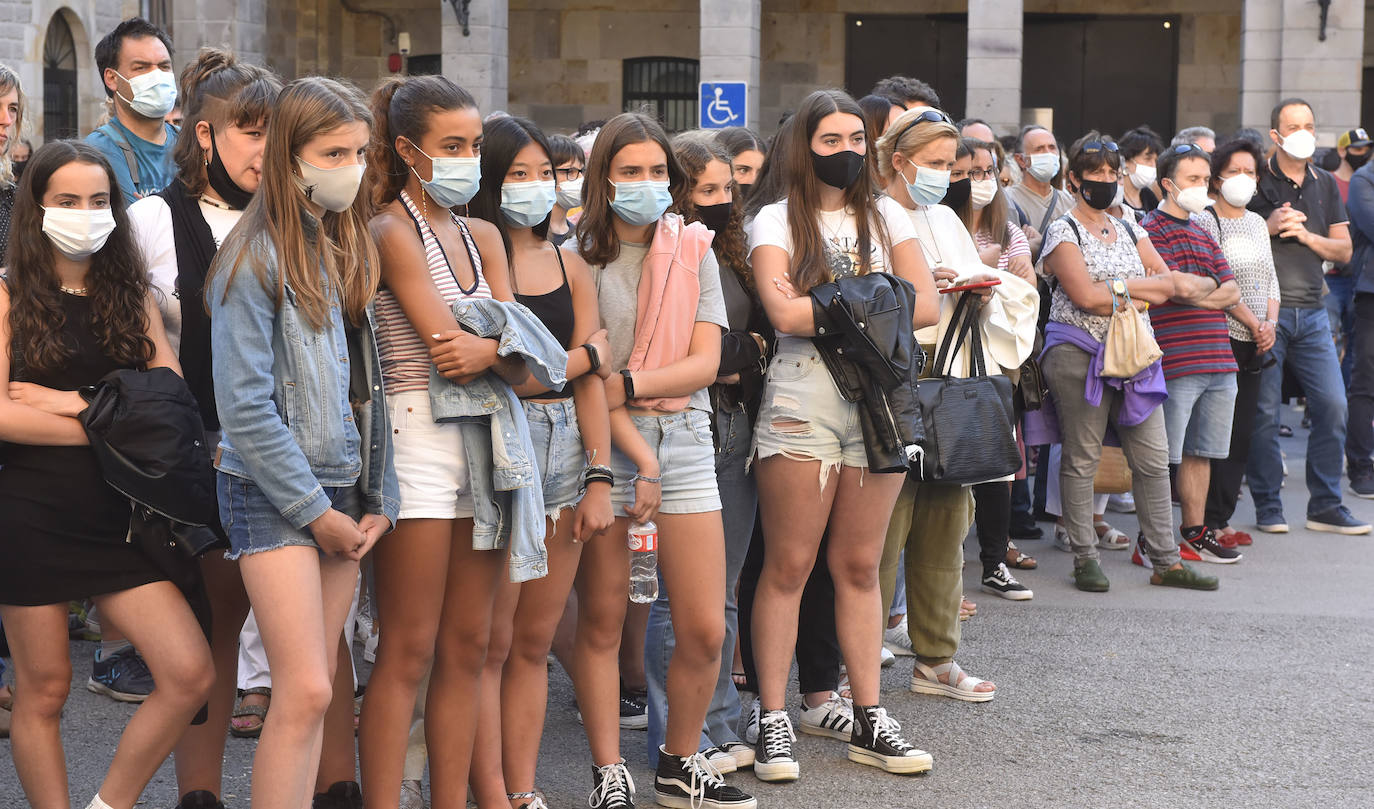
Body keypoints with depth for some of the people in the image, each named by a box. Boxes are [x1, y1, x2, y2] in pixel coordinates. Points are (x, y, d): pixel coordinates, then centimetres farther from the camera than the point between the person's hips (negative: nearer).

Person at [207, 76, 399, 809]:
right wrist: (315, 510, -12)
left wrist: (378, 500, 5)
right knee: (306, 693, -12)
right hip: (272, 494, -7)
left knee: (315, 690, 7)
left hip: (341, 494, 7)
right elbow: (244, 406, -14)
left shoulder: (348, 250, 12)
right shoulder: (256, 257, -10)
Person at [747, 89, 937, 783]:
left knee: (859, 566, 8)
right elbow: (784, 314, -12)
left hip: (881, 395, 4)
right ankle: (773, 722, 4)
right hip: (802, 396, -3)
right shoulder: (777, 219, 3)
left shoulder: (886, 216, 14)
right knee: (788, 567, -3)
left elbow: (925, 305, 2)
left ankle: (869, 720, 13)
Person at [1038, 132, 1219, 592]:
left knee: (1154, 460, 4)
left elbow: (1168, 283, 8)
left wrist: (1118, 285, -8)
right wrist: (1139, 297, -7)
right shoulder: (1063, 231, -2)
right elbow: (1085, 296, -14)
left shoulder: (1129, 231, 18)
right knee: (1081, 459, -2)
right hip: (1080, 354, -6)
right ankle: (1085, 559, 6)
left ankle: (1165, 561, 9)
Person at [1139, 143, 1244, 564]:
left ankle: (1195, 531, 22)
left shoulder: (1203, 232, 20)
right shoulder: (1151, 229, -6)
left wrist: (1194, 292, -6)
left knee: (1201, 452, 13)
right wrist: (1211, 284, 0)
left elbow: (1231, 293, 12)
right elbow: (1180, 287, -17)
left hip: (1217, 359, 8)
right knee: (1163, 457, -4)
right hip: (1175, 362, -8)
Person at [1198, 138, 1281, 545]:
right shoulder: (1206, 220, -7)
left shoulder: (1257, 223, 16)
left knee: (1241, 432, 8)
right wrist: (1253, 323, -13)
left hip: (1255, 343, 7)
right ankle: (1210, 523, -3)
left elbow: (1271, 279, 15)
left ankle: (1222, 516, 14)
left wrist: (1270, 323, -2)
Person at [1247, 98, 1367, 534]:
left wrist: (1306, 235, -5)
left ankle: (1325, 505, 9)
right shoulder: (1256, 181, 0)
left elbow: (1344, 249, 13)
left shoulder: (1325, 184, 15)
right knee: (1263, 412, -3)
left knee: (1333, 406, -1)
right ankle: (1268, 507, 8)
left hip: (1311, 313, 5)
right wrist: (1269, 227, -15)